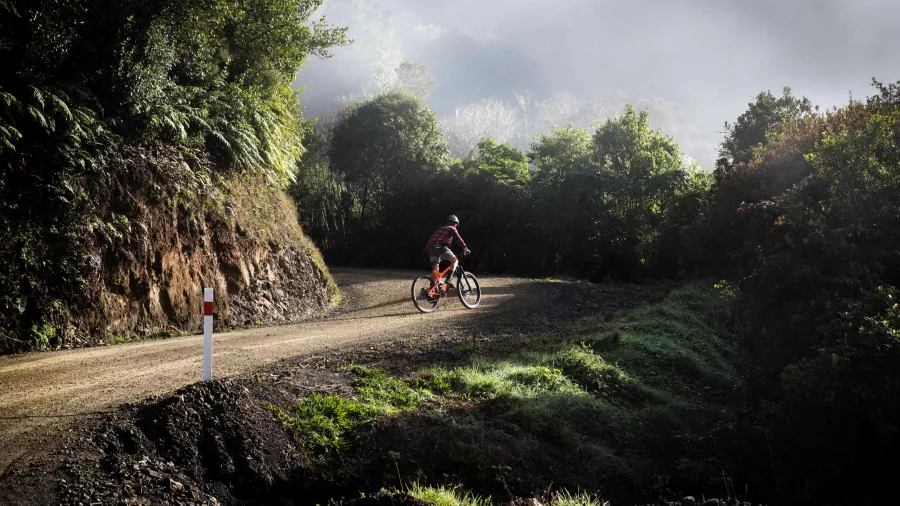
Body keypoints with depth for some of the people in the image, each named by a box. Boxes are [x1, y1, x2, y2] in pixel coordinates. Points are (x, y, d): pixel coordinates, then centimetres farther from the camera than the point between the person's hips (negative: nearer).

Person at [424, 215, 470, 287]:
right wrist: (465, 248, 3)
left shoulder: (439, 229, 36)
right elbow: (458, 238, 3)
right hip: (440, 246, -6)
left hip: (431, 248, 6)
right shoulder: (452, 229, 16)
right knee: (454, 260, 3)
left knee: (435, 271, 11)